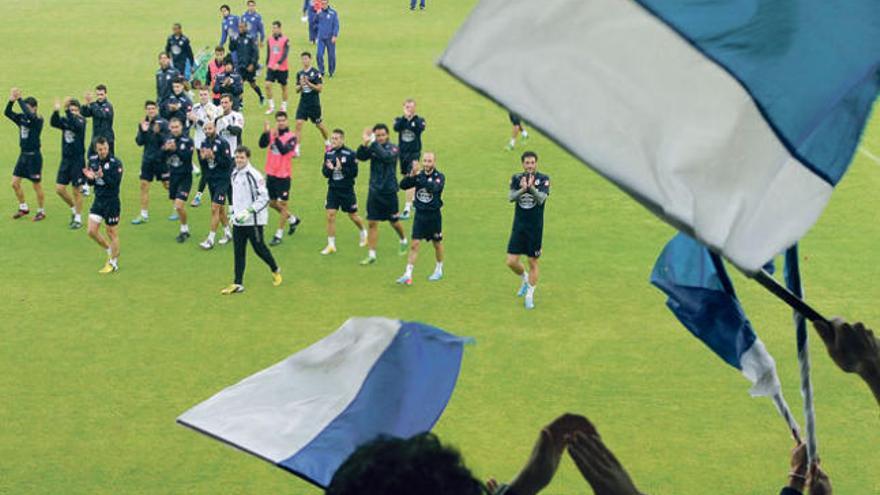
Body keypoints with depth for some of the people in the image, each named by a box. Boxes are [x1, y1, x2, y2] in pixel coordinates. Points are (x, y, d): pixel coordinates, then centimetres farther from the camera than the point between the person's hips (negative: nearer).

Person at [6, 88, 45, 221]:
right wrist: (11, 100, -22)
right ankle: (23, 208, 24)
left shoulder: (38, 120, -14)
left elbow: (29, 114, -34)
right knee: (15, 183, 7)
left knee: (36, 185, 4)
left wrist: (19, 99, -29)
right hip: (23, 155, 7)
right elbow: (7, 113, -6)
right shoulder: (21, 118, 3)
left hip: (34, 156, -7)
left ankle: (41, 211, 18)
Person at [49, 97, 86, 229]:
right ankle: (74, 209, 26)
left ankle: (78, 219, 14)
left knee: (76, 191, 2)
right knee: (60, 189, 3)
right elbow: (53, 123, -17)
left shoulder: (81, 121, -8)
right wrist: (56, 111, -32)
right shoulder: (65, 120, 3)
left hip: (77, 160, -5)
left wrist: (67, 111, -41)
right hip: (65, 159, 5)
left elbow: (75, 125, -32)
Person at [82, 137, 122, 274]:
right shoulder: (92, 160, 2)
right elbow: (91, 182, 9)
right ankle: (110, 250, 28)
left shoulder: (116, 163, -16)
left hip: (112, 202, -6)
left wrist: (103, 176, -36)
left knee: (112, 232, 4)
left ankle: (113, 263, 18)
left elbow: (116, 183, -22)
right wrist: (90, 177, -14)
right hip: (98, 200, 6)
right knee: (92, 231, 4)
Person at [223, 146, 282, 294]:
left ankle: (275, 271, 29)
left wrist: (249, 211, -24)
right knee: (239, 252, 4)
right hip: (238, 221, 7)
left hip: (253, 221, -7)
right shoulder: (234, 174, 9)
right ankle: (238, 284, 5)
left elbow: (264, 198, -18)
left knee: (259, 248, 4)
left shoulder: (254, 175, -16)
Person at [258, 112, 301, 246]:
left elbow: (284, 150, -26)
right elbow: (262, 145, -14)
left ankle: (279, 235, 6)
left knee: (282, 204, -2)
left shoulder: (291, 137, -10)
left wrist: (277, 138, -38)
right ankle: (292, 219, 38)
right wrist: (265, 132, -30)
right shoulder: (271, 133, 2)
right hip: (271, 174, 5)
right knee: (272, 203, 15)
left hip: (283, 176, -5)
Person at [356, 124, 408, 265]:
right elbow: (360, 157, -16)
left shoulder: (393, 148, -11)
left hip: (389, 191, -3)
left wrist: (374, 143, -36)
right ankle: (371, 255, 5)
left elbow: (386, 157, -32)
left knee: (394, 222, 12)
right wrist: (365, 143, -31)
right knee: (372, 223, 0)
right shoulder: (372, 148, 0)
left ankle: (403, 241, 41)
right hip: (374, 190, 3)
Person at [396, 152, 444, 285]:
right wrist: (411, 175, -28)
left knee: (437, 244, 13)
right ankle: (408, 275, -7)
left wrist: (418, 176, -35)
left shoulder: (439, 177, -9)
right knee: (415, 244, -5)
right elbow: (403, 185, -10)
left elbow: (433, 188, -30)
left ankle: (439, 269, 35)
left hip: (433, 215, -2)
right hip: (419, 214, 2)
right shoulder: (418, 175, 0)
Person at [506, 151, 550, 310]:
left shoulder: (543, 179, -7)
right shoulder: (517, 178, 1)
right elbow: (511, 197, -14)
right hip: (519, 225, 3)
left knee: (533, 263, 4)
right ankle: (525, 279, 31)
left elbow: (541, 199, -21)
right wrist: (522, 189, -34)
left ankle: (530, 295, 18)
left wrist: (531, 187, -39)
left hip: (535, 227, -3)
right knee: (511, 262, 0)